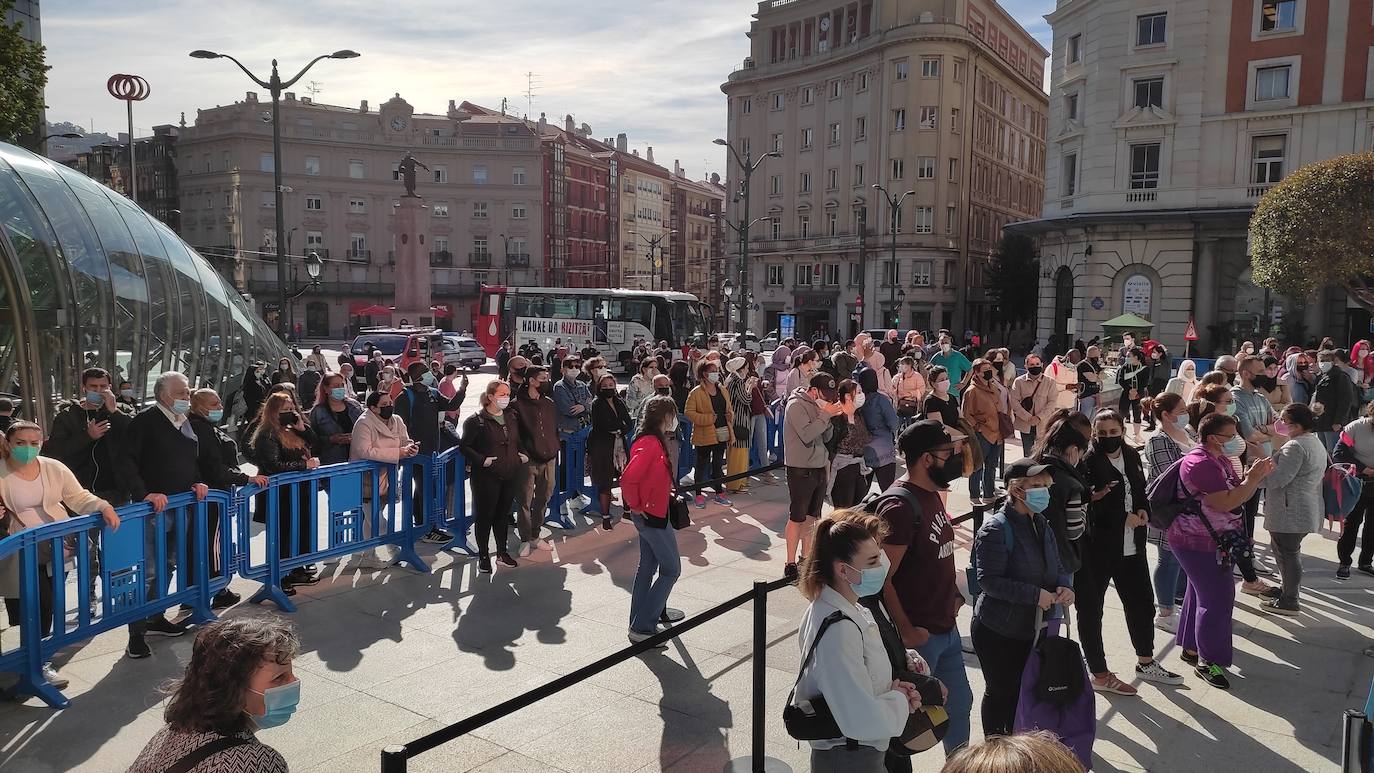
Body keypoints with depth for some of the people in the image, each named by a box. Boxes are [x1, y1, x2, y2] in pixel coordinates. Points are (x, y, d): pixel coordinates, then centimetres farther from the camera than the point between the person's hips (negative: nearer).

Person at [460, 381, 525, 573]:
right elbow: (465, 446, -9)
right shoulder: (476, 420, -11)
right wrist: (482, 460, -18)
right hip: (486, 476, -6)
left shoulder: (511, 417, 9)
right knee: (485, 515, 3)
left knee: (503, 514, 15)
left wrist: (522, 454, 7)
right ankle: (483, 556, 15)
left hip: (509, 475, 6)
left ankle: (502, 553, 28)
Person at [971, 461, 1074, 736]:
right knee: (1000, 692, 7)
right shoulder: (995, 529, -19)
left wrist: (1065, 586, -9)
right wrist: (1035, 595, -27)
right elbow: (989, 580, -25)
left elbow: (1059, 566, 14)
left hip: (1032, 628, 7)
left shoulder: (1041, 525, 6)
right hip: (998, 631, -7)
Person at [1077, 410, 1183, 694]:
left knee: (1142, 602, 20)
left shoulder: (1131, 456, 6)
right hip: (1096, 548, -7)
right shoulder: (1087, 463, -17)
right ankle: (1100, 675, 19)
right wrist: (1124, 518, -16)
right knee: (1090, 609, 4)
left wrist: (1143, 510, 0)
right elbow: (1085, 506, -21)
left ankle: (1146, 663, 42)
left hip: (1131, 547, 7)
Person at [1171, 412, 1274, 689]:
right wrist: (1253, 478, -21)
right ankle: (1208, 660, 6)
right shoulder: (1201, 463, -23)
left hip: (1211, 542, 11)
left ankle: (1191, 648, 32)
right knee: (1218, 598, -6)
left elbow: (1236, 494, 13)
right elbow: (1226, 503, -27)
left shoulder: (1219, 460, 10)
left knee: (1201, 593, 19)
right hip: (1198, 543, -11)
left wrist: (1254, 475, -2)